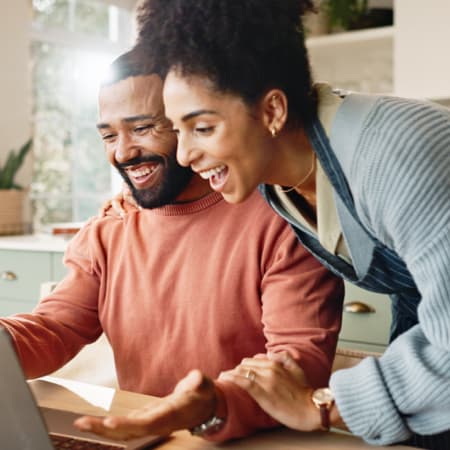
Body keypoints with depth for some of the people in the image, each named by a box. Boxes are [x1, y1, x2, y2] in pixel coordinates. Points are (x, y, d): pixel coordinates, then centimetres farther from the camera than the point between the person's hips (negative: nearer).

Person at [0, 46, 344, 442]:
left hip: (256, 440, -4)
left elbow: (305, 358, -16)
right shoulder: (104, 237, 8)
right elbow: (50, 332, 0)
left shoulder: (277, 221, -10)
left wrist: (215, 408, -34)